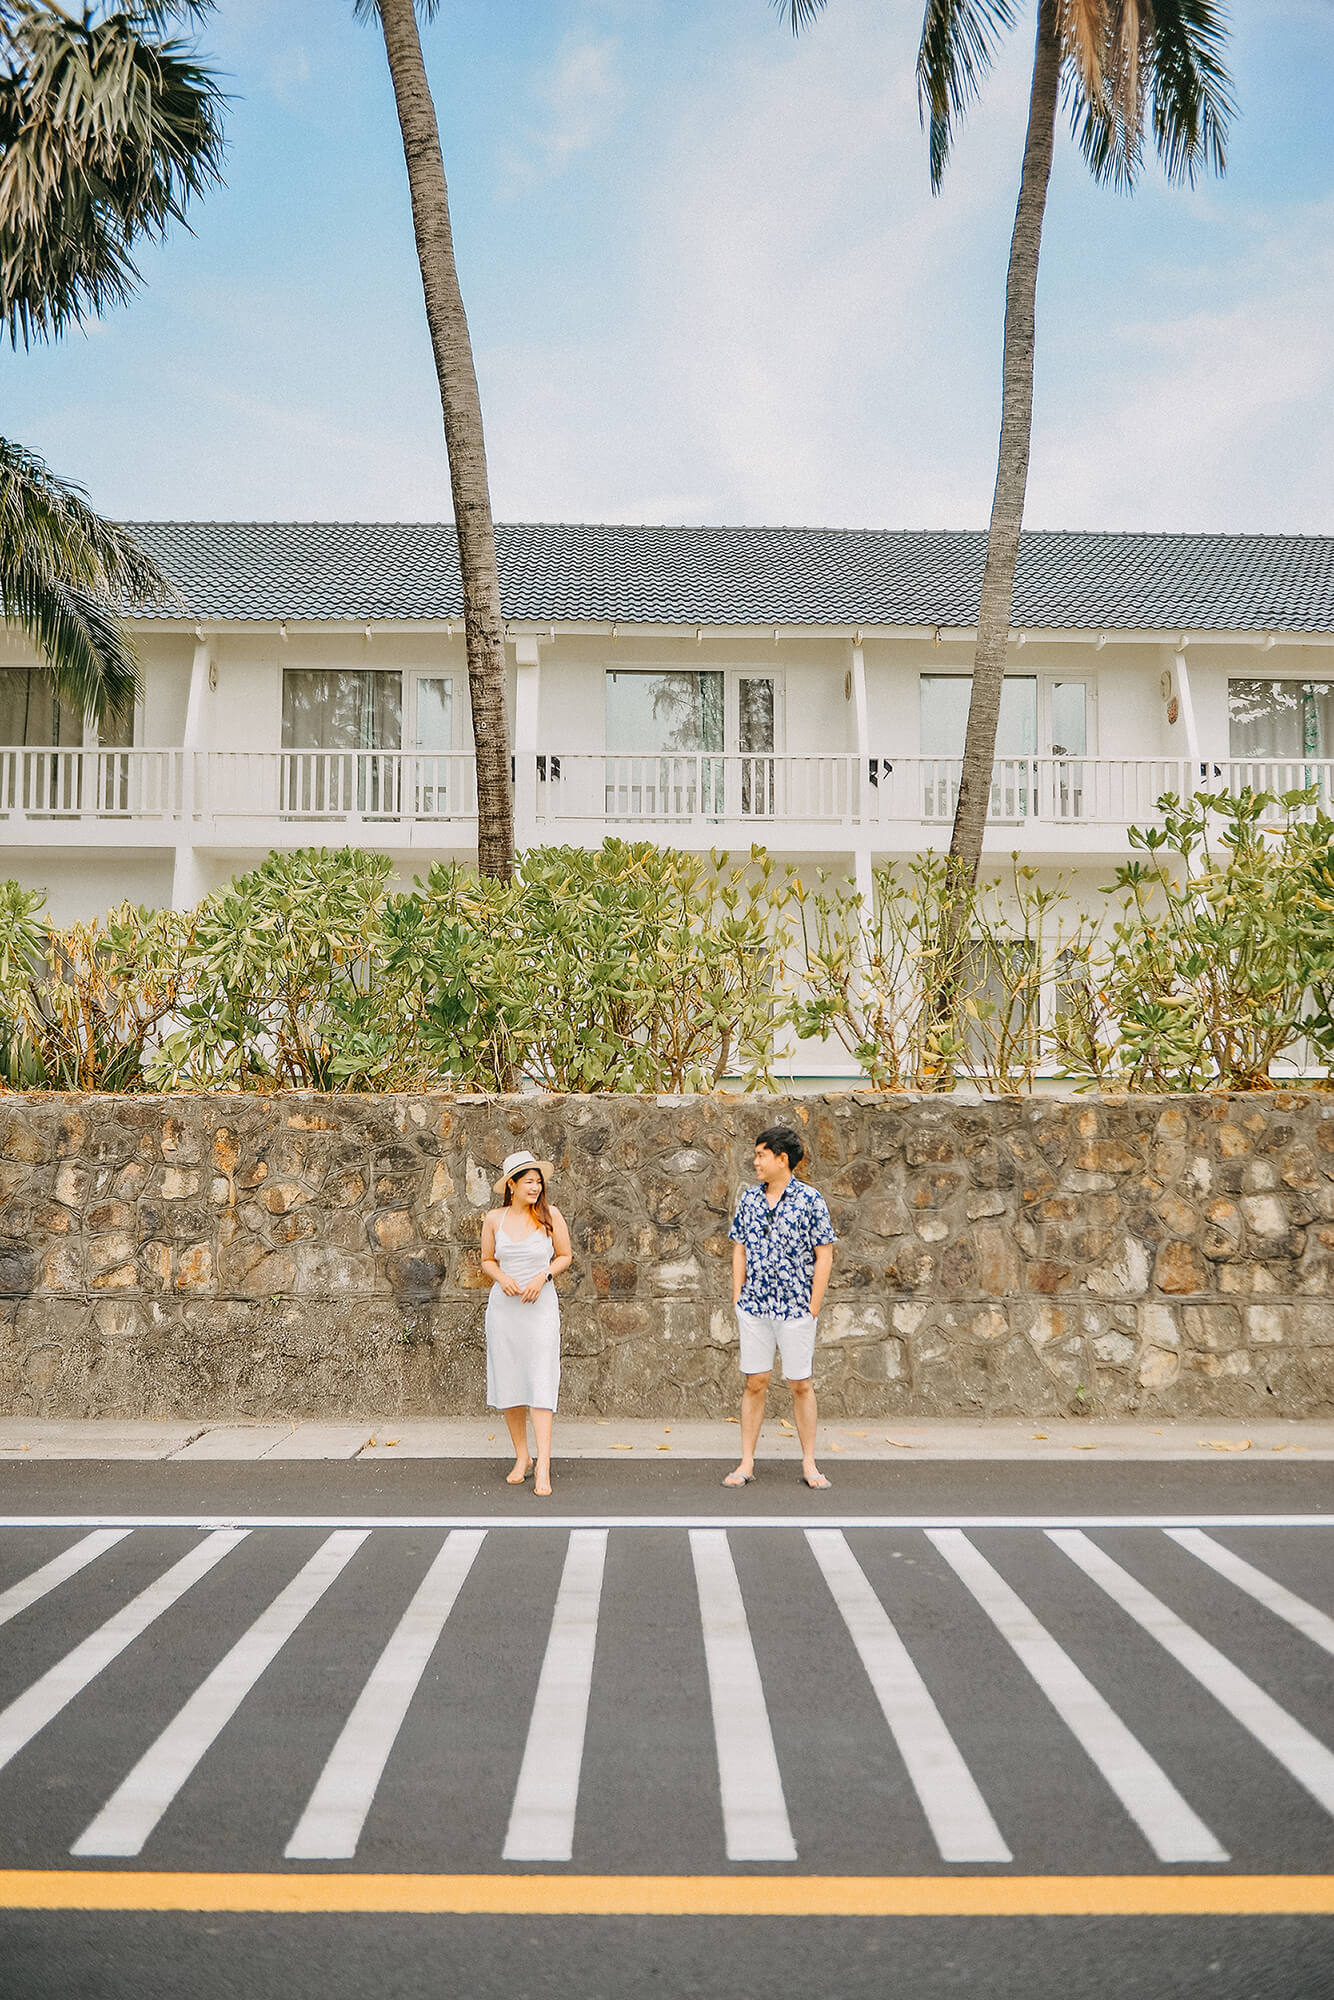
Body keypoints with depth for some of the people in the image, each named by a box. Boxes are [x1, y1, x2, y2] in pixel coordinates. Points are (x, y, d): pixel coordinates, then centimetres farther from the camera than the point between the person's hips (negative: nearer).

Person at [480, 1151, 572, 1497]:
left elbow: (565, 1256, 7)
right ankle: (521, 1457, 22)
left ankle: (543, 1466, -10)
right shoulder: (495, 1219, 3)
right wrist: (501, 1277, -7)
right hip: (503, 1306, 2)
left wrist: (543, 1276, -9)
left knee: (541, 1382, -9)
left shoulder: (550, 1215, -1)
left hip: (540, 1305, -2)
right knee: (508, 1381, 7)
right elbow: (487, 1260, 13)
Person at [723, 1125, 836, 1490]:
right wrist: (738, 1297, 6)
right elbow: (739, 1250, 12)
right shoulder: (748, 1199, 6)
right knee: (754, 1382, 6)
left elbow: (824, 1256, -4)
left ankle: (809, 1464, 14)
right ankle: (746, 1463, 13)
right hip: (753, 1306, 3)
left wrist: (813, 1306, -7)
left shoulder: (810, 1200, -6)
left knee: (801, 1384, 4)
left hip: (796, 1308, -3)